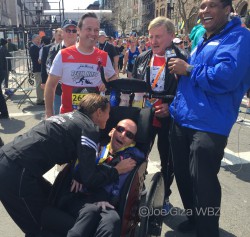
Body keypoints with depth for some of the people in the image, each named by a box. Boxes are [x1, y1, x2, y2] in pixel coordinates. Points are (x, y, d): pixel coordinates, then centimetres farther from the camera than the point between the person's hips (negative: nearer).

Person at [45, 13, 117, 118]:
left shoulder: (103, 57, -1)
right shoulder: (63, 55, -7)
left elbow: (114, 77, 15)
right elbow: (50, 86, -1)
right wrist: (49, 114, -5)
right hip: (68, 114, -2)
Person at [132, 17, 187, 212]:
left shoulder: (182, 61, -10)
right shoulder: (142, 59, 4)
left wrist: (171, 107, -22)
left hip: (168, 119, -3)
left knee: (167, 161, 14)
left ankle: (164, 197, 36)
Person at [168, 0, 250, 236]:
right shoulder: (202, 40, 20)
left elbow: (225, 77, -25)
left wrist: (188, 69, -13)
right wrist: (173, 106, 19)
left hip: (208, 125, -8)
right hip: (182, 121, 9)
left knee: (202, 182, -1)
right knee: (183, 176, 17)